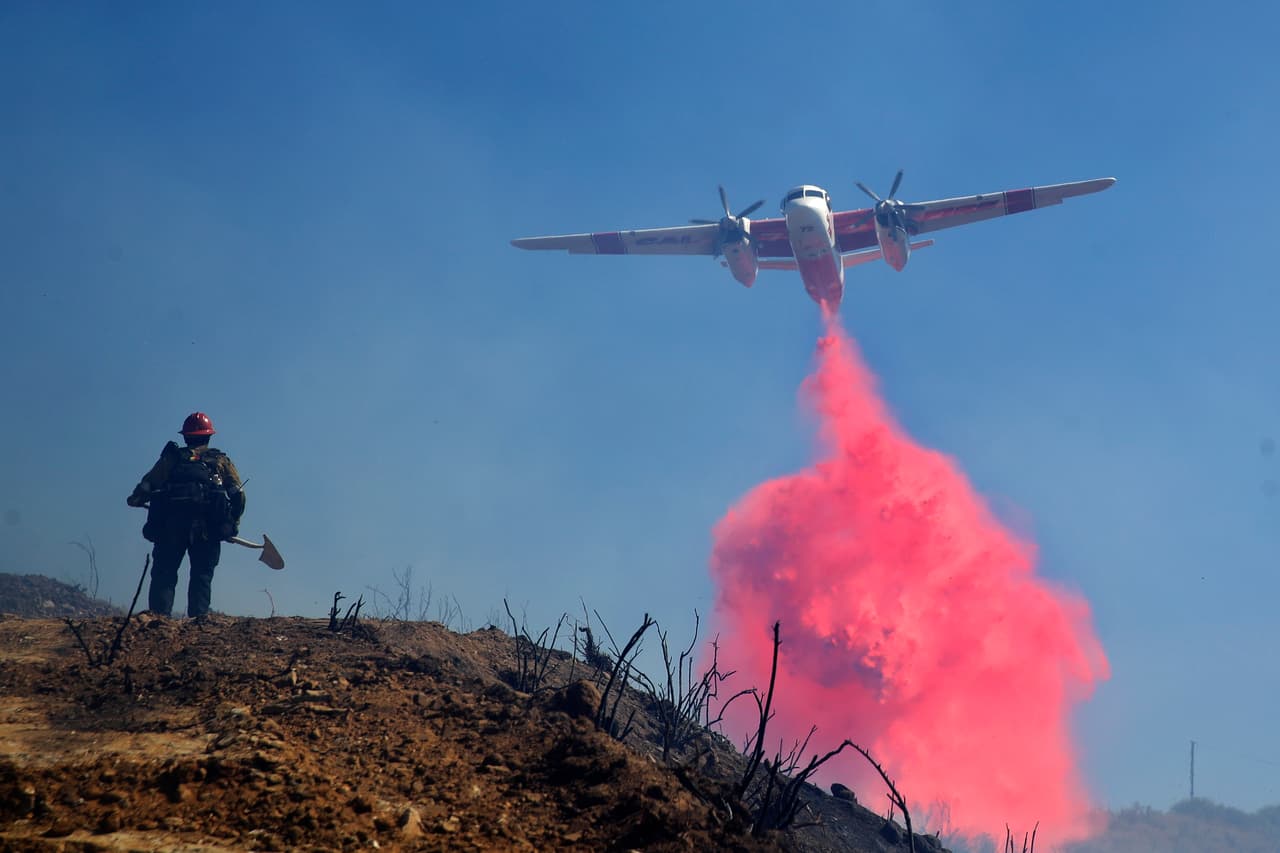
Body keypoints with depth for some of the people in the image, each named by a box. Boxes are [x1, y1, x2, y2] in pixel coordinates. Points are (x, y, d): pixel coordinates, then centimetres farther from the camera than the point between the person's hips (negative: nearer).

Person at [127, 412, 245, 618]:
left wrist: (135, 500, 26)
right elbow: (238, 494, 8)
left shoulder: (172, 457, 18)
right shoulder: (221, 460, 19)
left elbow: (147, 485, 9)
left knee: (163, 573, 3)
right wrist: (233, 524, 15)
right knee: (202, 576, 5)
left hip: (170, 522, 0)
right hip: (208, 526, 0)